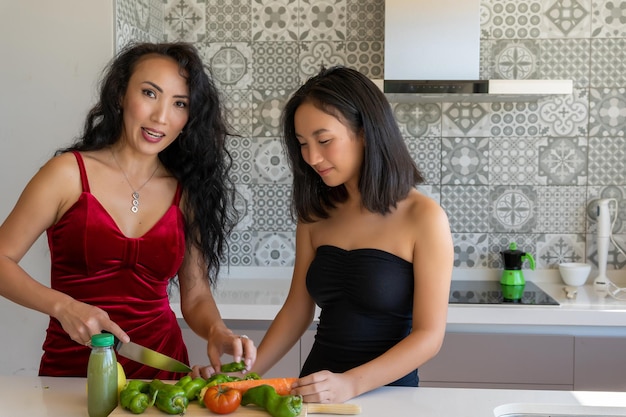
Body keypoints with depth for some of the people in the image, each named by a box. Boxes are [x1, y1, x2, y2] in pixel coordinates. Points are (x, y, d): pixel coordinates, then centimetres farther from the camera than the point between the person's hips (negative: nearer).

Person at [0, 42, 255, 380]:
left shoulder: (187, 193, 6)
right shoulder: (69, 173, -2)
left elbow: (196, 297, 8)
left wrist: (218, 333, -12)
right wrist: (63, 306, -15)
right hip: (73, 369, -2)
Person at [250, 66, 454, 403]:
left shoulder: (423, 217, -9)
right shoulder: (316, 214, 6)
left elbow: (429, 336, -10)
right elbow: (297, 310, 10)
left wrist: (350, 384, -21)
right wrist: (247, 373, -2)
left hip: (385, 391, -3)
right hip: (316, 391, 4)